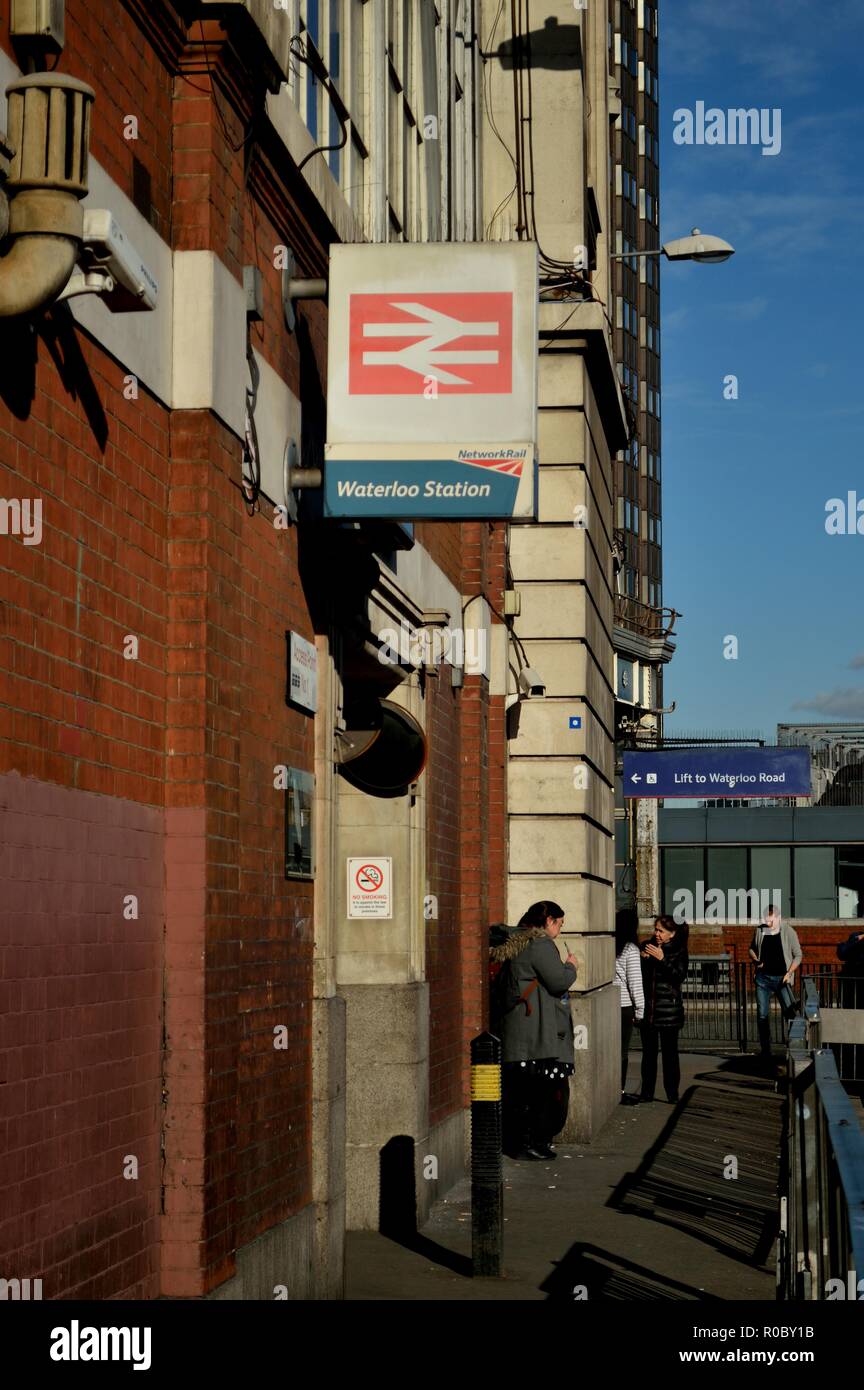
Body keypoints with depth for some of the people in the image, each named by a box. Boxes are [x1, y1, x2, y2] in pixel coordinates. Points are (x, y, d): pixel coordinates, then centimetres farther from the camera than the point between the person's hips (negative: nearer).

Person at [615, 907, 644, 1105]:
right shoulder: (631, 949, -10)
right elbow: (635, 982, -10)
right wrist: (640, 1010, -1)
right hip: (624, 1006, -5)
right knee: (621, 1050, 3)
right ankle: (619, 1092, 8)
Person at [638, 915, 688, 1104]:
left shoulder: (678, 951, -1)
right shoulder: (647, 946, 8)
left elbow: (679, 976, -14)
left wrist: (662, 959, -22)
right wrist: (642, 959, -9)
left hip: (668, 1009, -3)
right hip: (648, 1008, 3)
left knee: (670, 1052, 0)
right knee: (649, 1051, 7)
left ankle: (672, 1093, 6)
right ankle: (647, 1091, 12)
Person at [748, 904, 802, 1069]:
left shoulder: (788, 932, -5)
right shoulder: (760, 931, 3)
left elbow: (797, 955, 1)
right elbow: (752, 949, 18)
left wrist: (789, 973, -11)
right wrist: (756, 960, -2)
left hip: (782, 977, -3)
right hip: (763, 978, 3)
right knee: (762, 1015, 2)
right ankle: (765, 1051, 11)